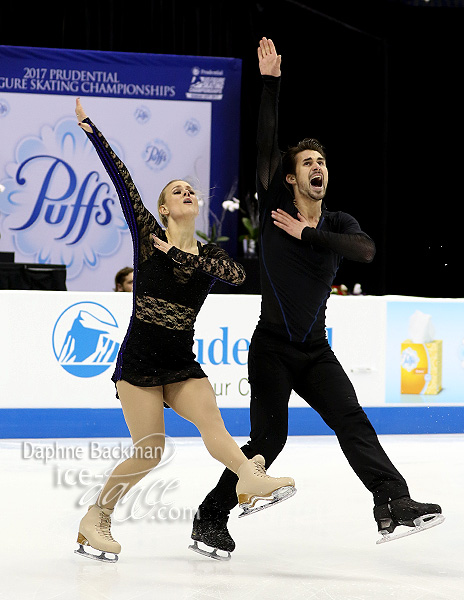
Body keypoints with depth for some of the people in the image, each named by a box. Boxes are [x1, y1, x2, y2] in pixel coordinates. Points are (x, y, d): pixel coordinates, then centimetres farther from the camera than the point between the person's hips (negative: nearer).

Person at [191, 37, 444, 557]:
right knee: (268, 439, -6)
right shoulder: (275, 210, -2)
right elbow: (266, 144, -12)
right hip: (272, 348, -4)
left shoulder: (339, 225, 8)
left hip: (316, 352, 4)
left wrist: (307, 234, -18)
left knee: (351, 420, -12)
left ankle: (393, 503, -24)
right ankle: (210, 516, 9)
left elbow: (366, 252, -14)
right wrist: (270, 81, -16)